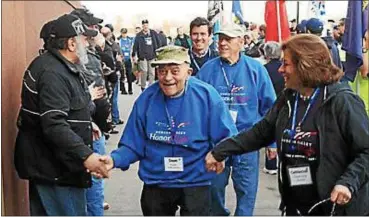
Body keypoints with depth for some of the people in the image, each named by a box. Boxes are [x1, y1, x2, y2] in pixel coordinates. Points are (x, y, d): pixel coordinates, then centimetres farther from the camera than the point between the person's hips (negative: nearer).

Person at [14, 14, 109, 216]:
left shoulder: (63, 67, 14)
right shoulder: (52, 73, -22)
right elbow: (55, 126, -31)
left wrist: (85, 123, 18)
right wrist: (85, 155, -35)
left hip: (49, 163, 11)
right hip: (53, 168, -11)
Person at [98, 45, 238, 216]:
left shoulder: (206, 96, -13)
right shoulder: (146, 99, -6)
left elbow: (227, 137, -7)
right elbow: (133, 145, -1)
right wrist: (114, 160, -19)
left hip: (195, 183, -3)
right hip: (155, 184, 3)